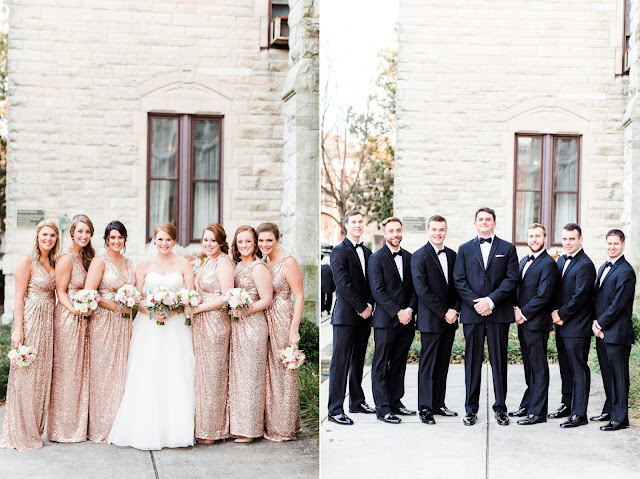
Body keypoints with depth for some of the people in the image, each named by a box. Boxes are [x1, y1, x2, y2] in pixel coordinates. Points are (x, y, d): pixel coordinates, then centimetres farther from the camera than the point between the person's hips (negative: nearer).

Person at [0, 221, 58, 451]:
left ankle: (34, 429, 19)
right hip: (30, 320, -7)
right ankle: (20, 433, 5)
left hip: (48, 323, 7)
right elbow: (19, 297, -10)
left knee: (42, 375, 10)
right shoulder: (27, 261, -6)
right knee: (25, 375, -3)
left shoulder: (53, 263, 14)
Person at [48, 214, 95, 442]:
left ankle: (78, 424, 21)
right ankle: (64, 427, 7)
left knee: (81, 370, 12)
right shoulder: (66, 258, -11)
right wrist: (75, 310, -26)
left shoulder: (85, 257, 13)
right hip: (67, 318, -8)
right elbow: (61, 292, -13)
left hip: (82, 319, 8)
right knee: (66, 371, -1)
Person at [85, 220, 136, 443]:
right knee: (102, 372, -3)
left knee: (120, 372, 7)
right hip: (103, 322, -6)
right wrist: (115, 306, -13)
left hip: (124, 324, 6)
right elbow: (89, 293, -13)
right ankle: (101, 427, 4)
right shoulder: (100, 261, -5)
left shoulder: (129, 263, 15)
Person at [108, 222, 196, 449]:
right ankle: (146, 430, 1)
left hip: (176, 326, 0)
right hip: (149, 326, 0)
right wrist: (151, 312, -13)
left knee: (176, 377, -4)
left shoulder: (183, 264, 7)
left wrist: (173, 310, -14)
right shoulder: (144, 265, 8)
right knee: (147, 377, -4)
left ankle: (175, 429, 1)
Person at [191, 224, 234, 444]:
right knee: (203, 373, 11)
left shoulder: (223, 261, -13)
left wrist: (197, 308, -16)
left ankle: (211, 430, 10)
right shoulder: (208, 261, 15)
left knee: (212, 374, 0)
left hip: (215, 323, -9)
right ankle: (203, 426, 19)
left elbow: (226, 298, -18)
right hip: (201, 324, 9)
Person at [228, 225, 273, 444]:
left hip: (253, 326, -8)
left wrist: (245, 311, -22)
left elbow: (266, 300, -15)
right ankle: (238, 424, 19)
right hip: (237, 326, 8)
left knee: (250, 374, -2)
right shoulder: (238, 265, 14)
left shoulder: (258, 267, -11)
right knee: (237, 373, 11)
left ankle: (250, 429, 6)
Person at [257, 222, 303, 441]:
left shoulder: (288, 262, -12)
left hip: (282, 320, -7)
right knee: (266, 371, 10)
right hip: (263, 320, 7)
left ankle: (283, 427, 12)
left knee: (282, 372, 1)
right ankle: (269, 423, 21)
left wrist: (294, 329, -17)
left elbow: (299, 297, -13)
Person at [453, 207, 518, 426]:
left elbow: (511, 280, -1)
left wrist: (490, 300, -12)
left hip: (498, 313, -1)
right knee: (472, 361, 4)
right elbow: (459, 281, 4)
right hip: (472, 313, 1)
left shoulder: (507, 249, 7)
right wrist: (476, 302, -9)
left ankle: (500, 408, 11)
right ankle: (471, 409, 11)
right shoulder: (465, 249, 12)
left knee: (499, 361, 3)